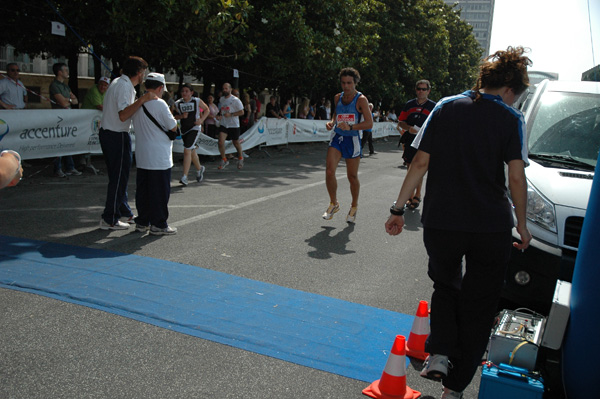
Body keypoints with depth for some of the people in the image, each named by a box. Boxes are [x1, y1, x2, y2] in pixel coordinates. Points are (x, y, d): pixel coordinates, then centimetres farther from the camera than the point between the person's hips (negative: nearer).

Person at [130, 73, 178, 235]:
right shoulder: (160, 104, -14)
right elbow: (173, 127, -8)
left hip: (141, 156, 7)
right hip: (159, 157, -7)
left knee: (143, 189, 13)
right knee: (160, 191, 0)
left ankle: (142, 222, 20)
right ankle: (158, 224, 5)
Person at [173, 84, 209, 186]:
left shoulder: (197, 101, -4)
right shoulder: (177, 103, 2)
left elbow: (207, 110, 7)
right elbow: (175, 116, 9)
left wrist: (201, 119, -7)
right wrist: (181, 116, -12)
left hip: (194, 128, -5)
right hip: (184, 130, 5)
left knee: (187, 151, -17)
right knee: (192, 151, 17)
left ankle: (185, 177, -17)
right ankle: (199, 169, 43)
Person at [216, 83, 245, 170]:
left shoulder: (235, 100, -9)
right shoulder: (221, 99, 9)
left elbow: (242, 112, -10)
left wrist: (231, 114, -19)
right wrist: (219, 115, 4)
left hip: (234, 125, -4)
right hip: (223, 124, 4)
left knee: (236, 143, 10)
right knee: (220, 141, -14)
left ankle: (240, 157, 38)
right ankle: (224, 160, 1)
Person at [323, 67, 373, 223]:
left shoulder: (361, 99, -9)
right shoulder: (338, 97, 7)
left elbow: (369, 123, -14)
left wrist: (350, 127, -27)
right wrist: (332, 122, 3)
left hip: (353, 140, -4)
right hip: (337, 138, 4)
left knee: (352, 176, 6)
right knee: (329, 171, -12)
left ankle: (354, 206, 28)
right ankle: (333, 204, 9)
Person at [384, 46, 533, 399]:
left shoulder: (445, 108, 4)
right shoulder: (511, 119, -1)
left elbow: (421, 163, 0)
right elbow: (517, 177, -7)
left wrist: (398, 208, 5)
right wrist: (522, 224, 6)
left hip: (441, 222, 2)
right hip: (492, 227, -1)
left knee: (446, 286, 26)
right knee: (478, 304, 12)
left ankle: (440, 354, 8)